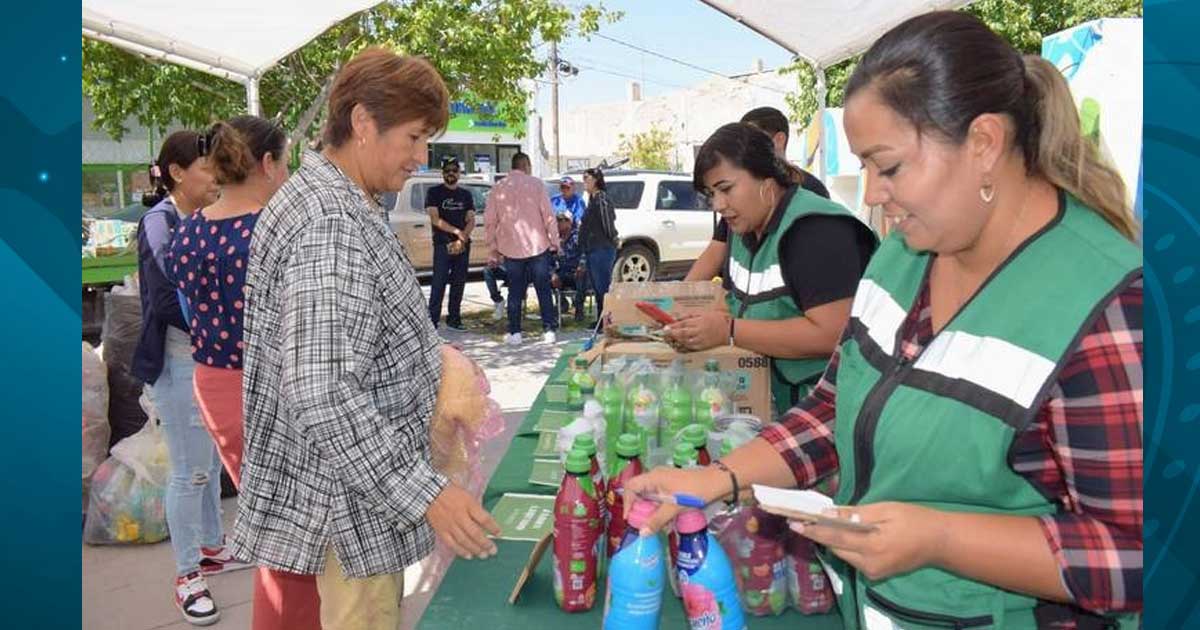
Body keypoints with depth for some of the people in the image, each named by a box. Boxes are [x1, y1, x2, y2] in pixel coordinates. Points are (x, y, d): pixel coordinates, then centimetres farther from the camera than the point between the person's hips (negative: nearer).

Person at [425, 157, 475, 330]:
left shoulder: (466, 195, 15)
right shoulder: (434, 193, 4)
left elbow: (471, 220, 7)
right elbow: (435, 219, -6)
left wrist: (462, 239, -9)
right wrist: (457, 231, -14)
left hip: (463, 245, 4)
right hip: (442, 244, -4)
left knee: (459, 283, 6)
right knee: (438, 284, -9)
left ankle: (454, 318, 13)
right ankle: (433, 320, -9)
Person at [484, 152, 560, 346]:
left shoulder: (498, 188, 5)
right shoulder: (535, 184, -2)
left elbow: (490, 221, 4)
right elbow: (548, 215, -7)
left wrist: (493, 249, 10)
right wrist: (554, 242, 0)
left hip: (511, 249, 2)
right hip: (538, 246, -1)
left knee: (515, 292, 9)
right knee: (544, 290, 7)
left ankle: (514, 333, 8)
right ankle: (549, 331, 7)